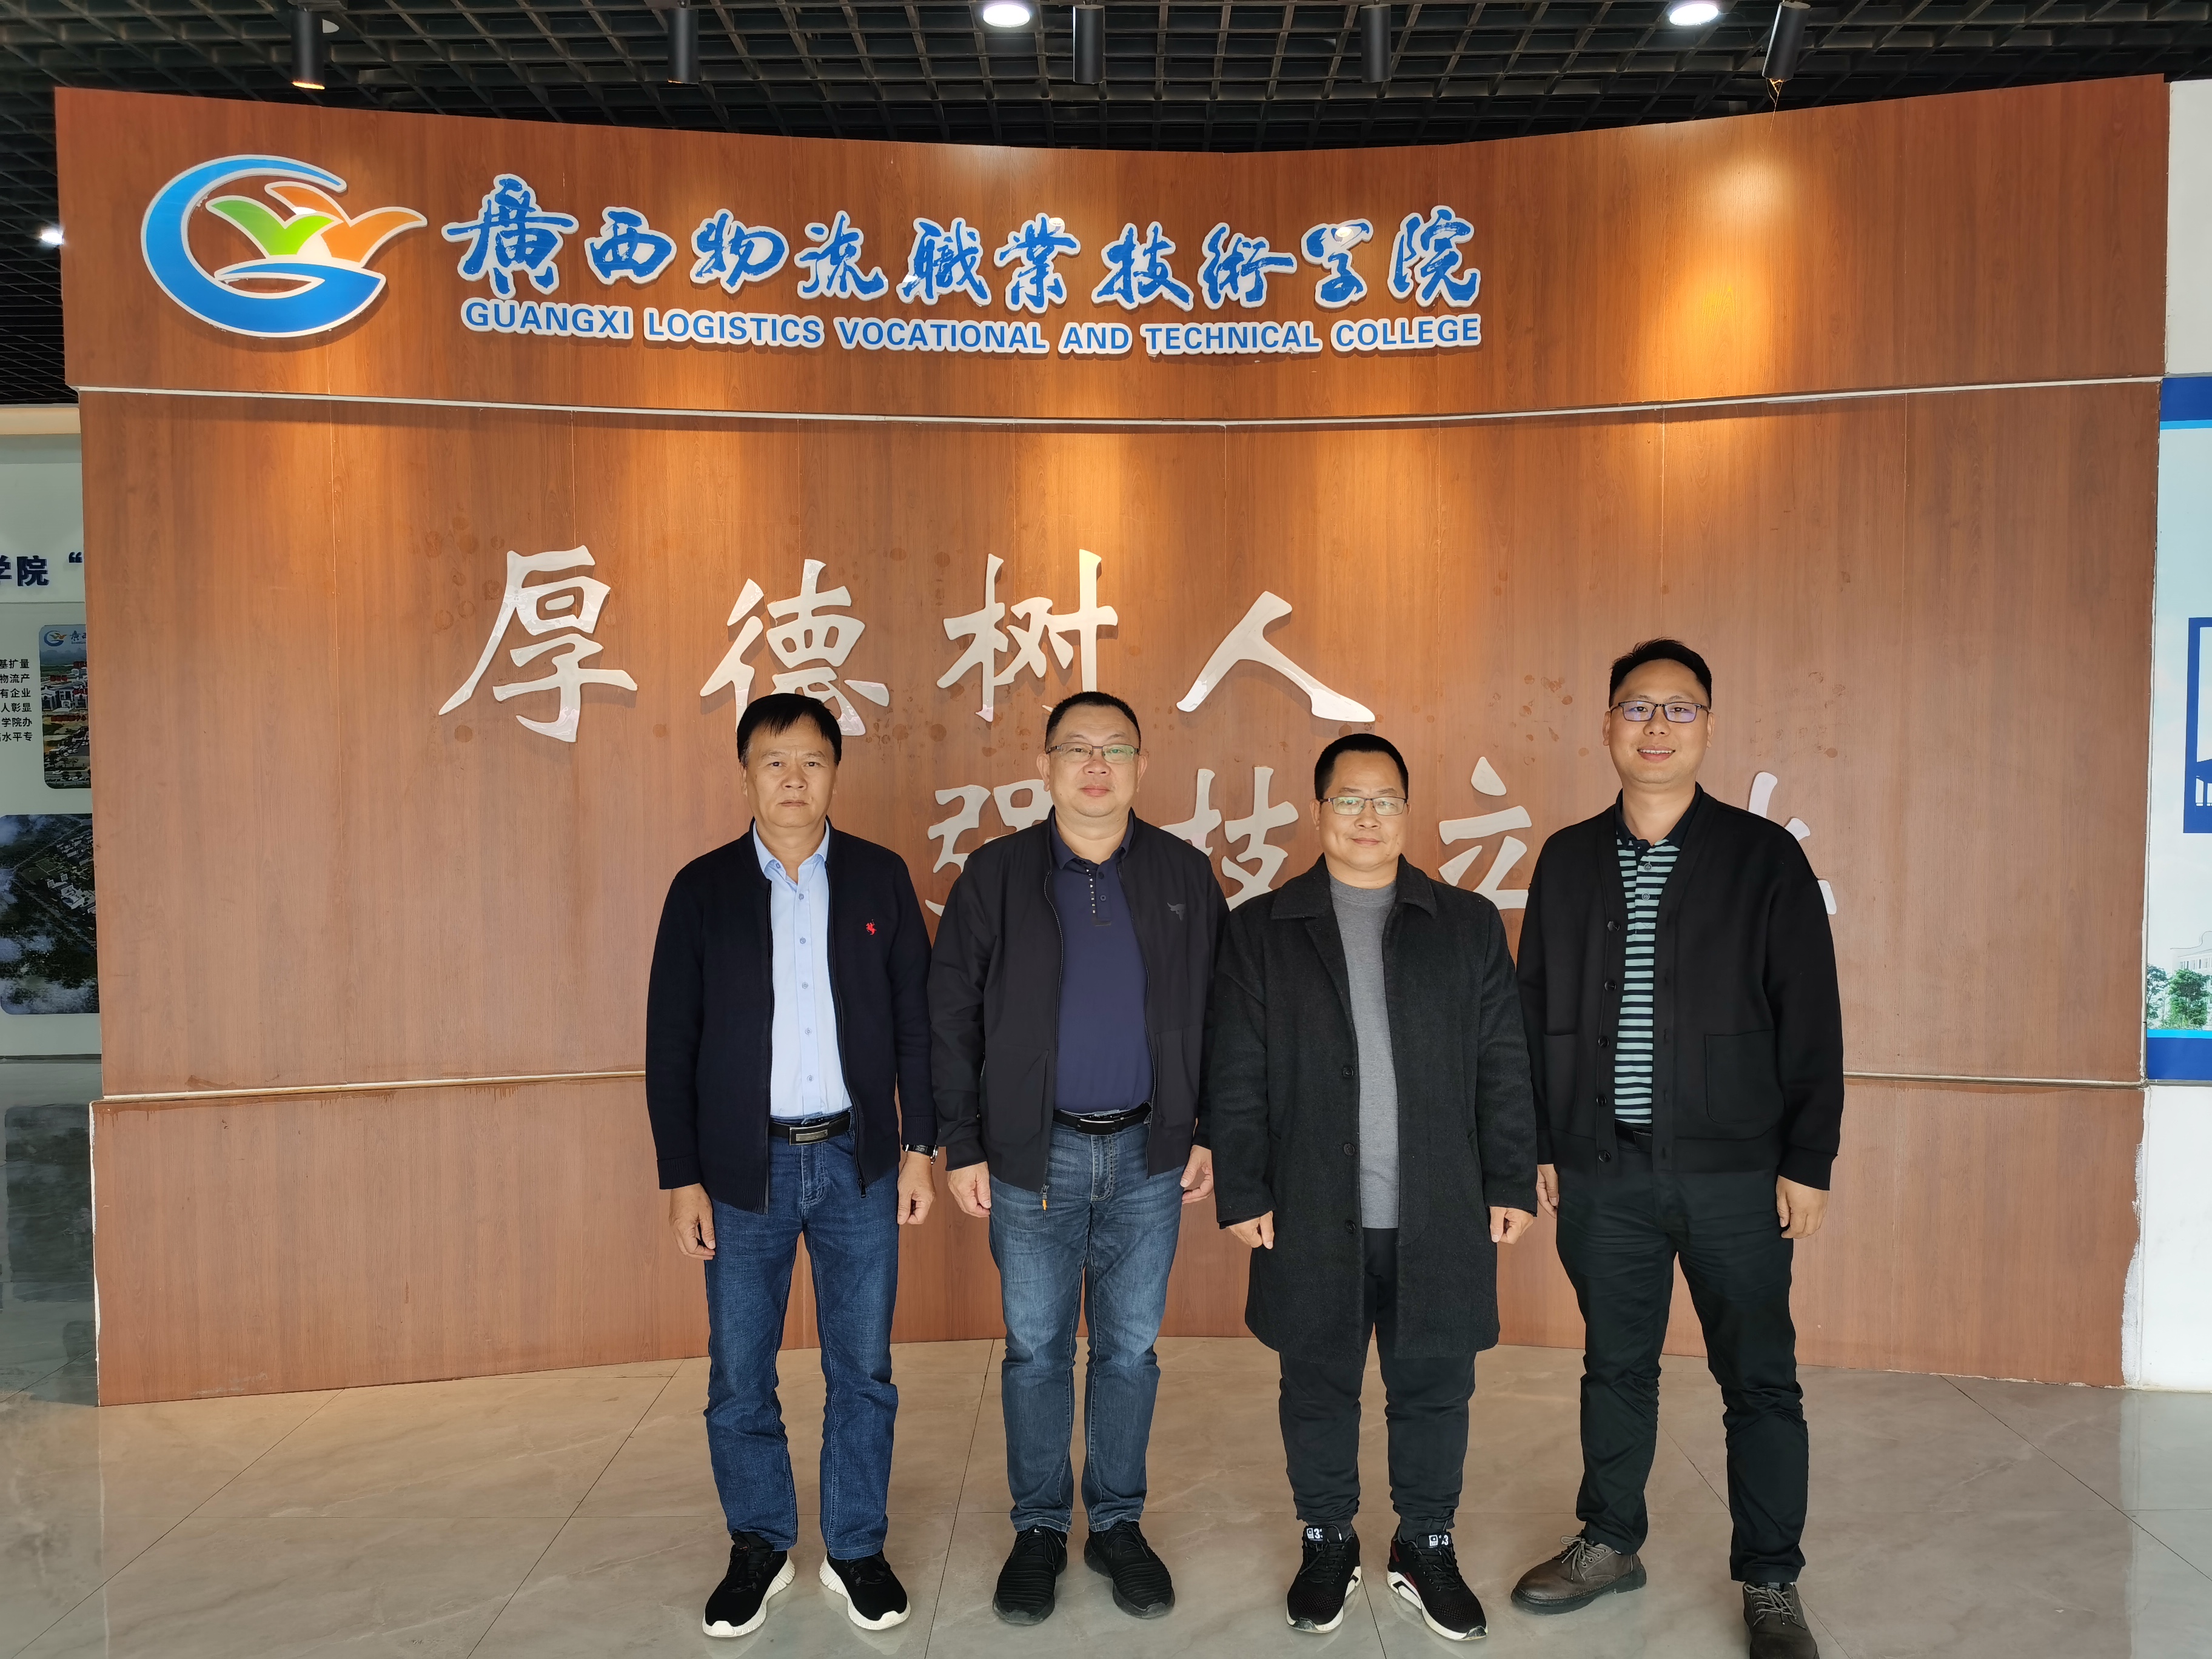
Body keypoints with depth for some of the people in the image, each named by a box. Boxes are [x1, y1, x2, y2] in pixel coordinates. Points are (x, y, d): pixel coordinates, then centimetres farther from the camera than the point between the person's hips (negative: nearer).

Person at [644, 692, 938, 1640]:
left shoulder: (881, 877, 1)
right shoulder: (703, 888, -1)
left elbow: (917, 1019, 4)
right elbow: (670, 1042, 0)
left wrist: (920, 1145, 1)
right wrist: (681, 1177, -4)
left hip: (858, 1161, 0)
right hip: (743, 1169, 0)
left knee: (863, 1373, 10)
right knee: (738, 1380, 10)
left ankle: (858, 1551, 28)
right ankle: (759, 1549, 31)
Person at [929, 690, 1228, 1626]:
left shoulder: (1183, 875, 1)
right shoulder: (995, 874, -3)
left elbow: (1214, 1014, 6)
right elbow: (952, 1017, -1)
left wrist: (1208, 1134, 2)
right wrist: (961, 1147, -4)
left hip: (1147, 1153, 1)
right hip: (1033, 1155, -1)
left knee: (1130, 1348, 12)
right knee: (1036, 1349, 9)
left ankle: (1117, 1525, 29)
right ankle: (1039, 1530, 27)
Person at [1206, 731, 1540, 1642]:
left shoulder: (1469, 924, 5)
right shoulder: (1260, 929, 2)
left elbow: (1502, 1069, 5)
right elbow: (1234, 1078, 0)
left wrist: (1512, 1185, 1)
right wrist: (1242, 1194, -4)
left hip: (1439, 1217, 1)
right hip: (1311, 1217, -1)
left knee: (1434, 1389, 12)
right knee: (1318, 1388, 13)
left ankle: (1427, 1547, 32)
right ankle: (1327, 1543, 33)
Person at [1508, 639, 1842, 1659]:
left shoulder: (1763, 857, -3)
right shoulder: (1567, 860, 5)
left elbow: (1809, 1019, -3)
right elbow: (1534, 1014, 9)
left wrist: (1808, 1161, -6)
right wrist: (1535, 1146, 6)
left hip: (1733, 1172, -2)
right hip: (1601, 1168, 3)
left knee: (1759, 1378, 7)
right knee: (1614, 1363, 15)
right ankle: (1610, 1543, 33)